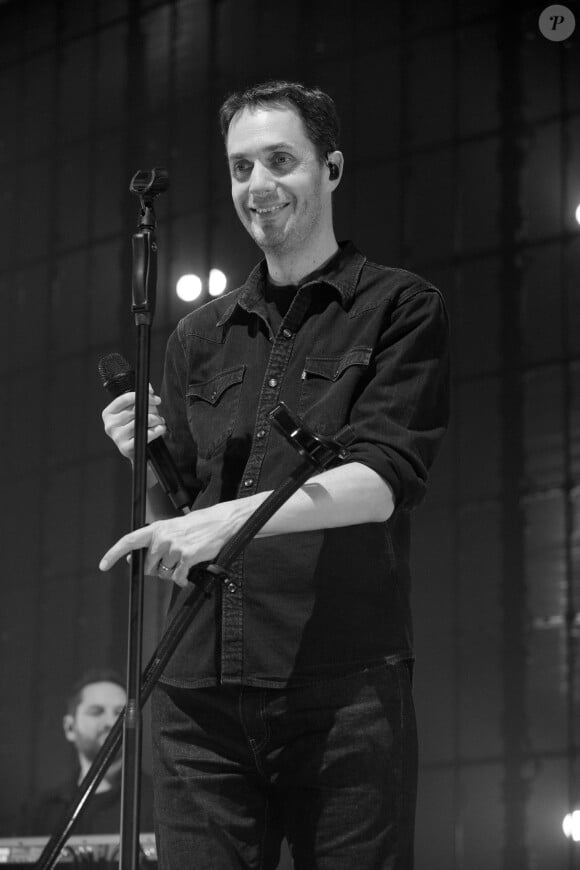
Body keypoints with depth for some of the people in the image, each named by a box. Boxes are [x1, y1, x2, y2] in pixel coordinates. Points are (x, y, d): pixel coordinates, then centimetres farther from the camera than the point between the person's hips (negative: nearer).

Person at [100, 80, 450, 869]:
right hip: (199, 690, 4)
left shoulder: (399, 309, 5)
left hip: (343, 689, -4)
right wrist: (147, 458, -1)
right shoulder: (198, 339, 19)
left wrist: (232, 517, -22)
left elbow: (383, 482, -9)